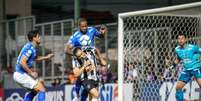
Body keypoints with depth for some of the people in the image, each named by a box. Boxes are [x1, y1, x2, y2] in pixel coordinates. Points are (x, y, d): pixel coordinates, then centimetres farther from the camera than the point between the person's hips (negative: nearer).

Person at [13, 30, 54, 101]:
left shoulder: (30, 46, 13)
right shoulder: (30, 48, -18)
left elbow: (34, 58, 33)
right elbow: (22, 62, -27)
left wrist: (46, 57, 25)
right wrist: (31, 73, -20)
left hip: (20, 74, 10)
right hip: (22, 75, -10)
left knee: (34, 91, 27)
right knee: (42, 90, -11)